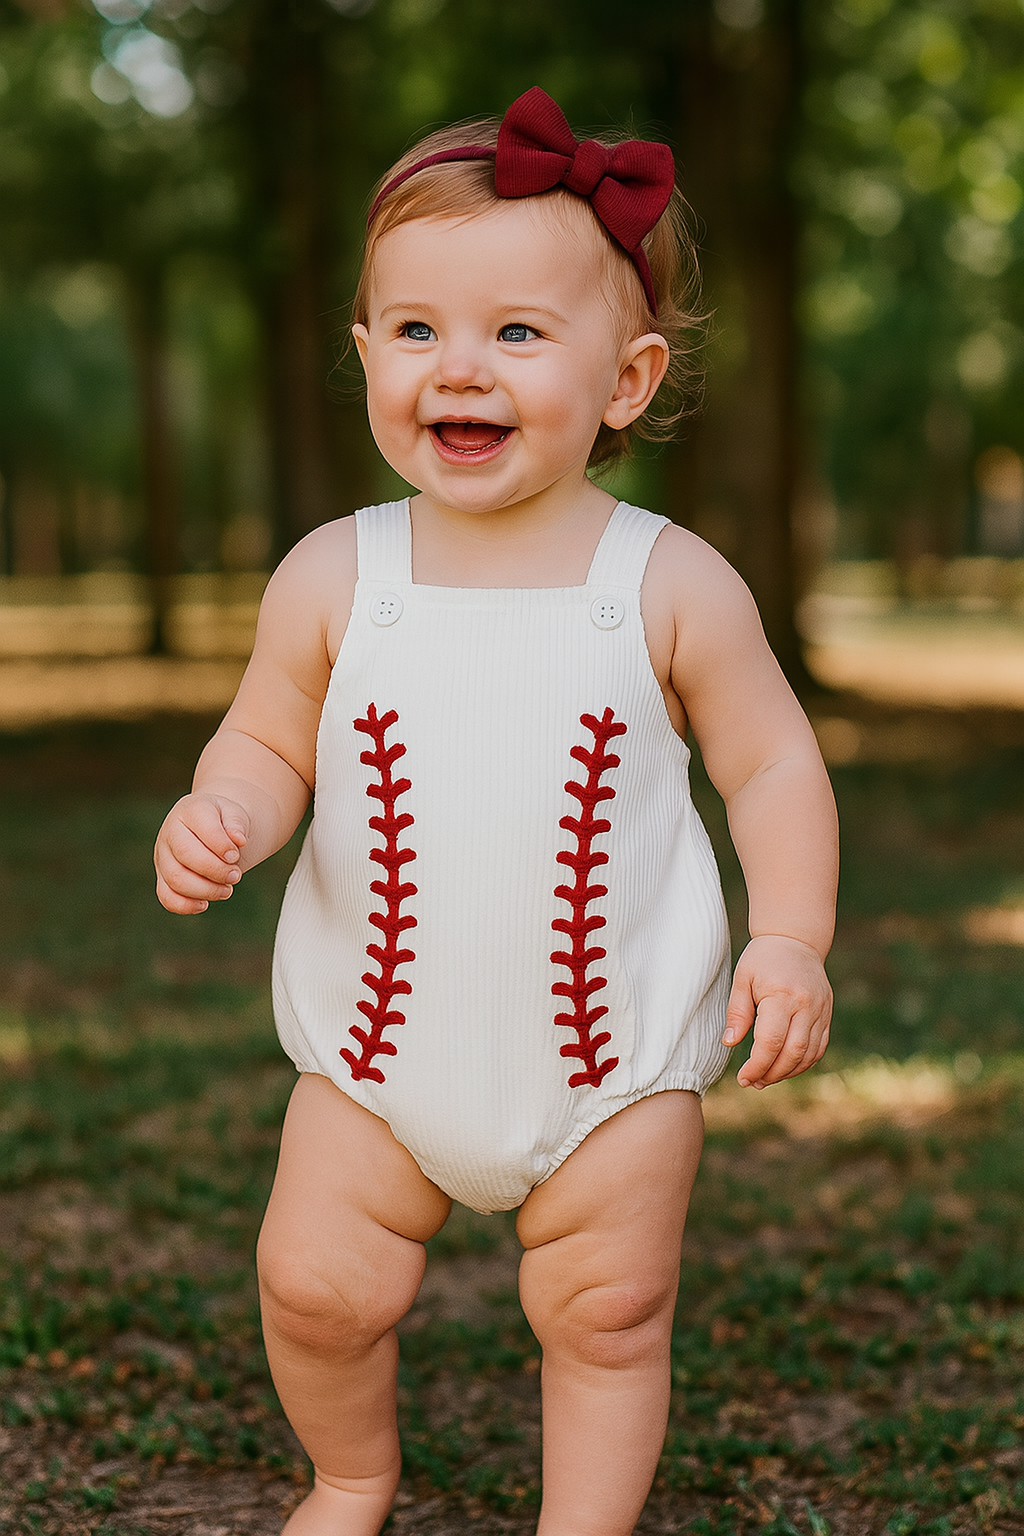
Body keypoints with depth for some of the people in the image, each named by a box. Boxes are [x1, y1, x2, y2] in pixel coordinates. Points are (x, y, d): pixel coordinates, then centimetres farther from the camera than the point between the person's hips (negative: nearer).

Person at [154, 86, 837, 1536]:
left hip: (614, 1056, -1)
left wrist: (790, 941, -13)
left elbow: (774, 766, -3)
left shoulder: (674, 586, -11)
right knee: (317, 1290, 6)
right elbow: (269, 746, 3)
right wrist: (219, 818, -19)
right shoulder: (332, 579, -7)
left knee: (607, 1312, 8)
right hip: (380, 1042, 2)